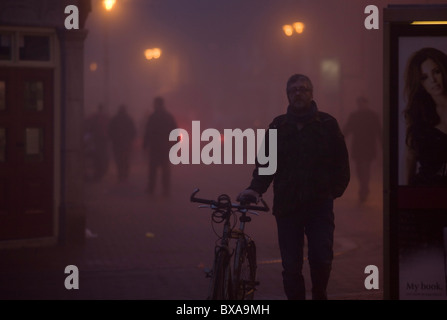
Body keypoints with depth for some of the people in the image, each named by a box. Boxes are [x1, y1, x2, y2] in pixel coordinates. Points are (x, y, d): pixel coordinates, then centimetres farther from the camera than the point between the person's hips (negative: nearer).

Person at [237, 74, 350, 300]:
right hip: (286, 207, 1)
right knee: (291, 266, 1)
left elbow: (341, 162, 6)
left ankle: (319, 294, 21)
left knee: (321, 259, -7)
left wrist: (335, 190, -1)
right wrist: (256, 188, -8)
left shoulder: (327, 124, 2)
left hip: (320, 205, -1)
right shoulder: (278, 126, 7)